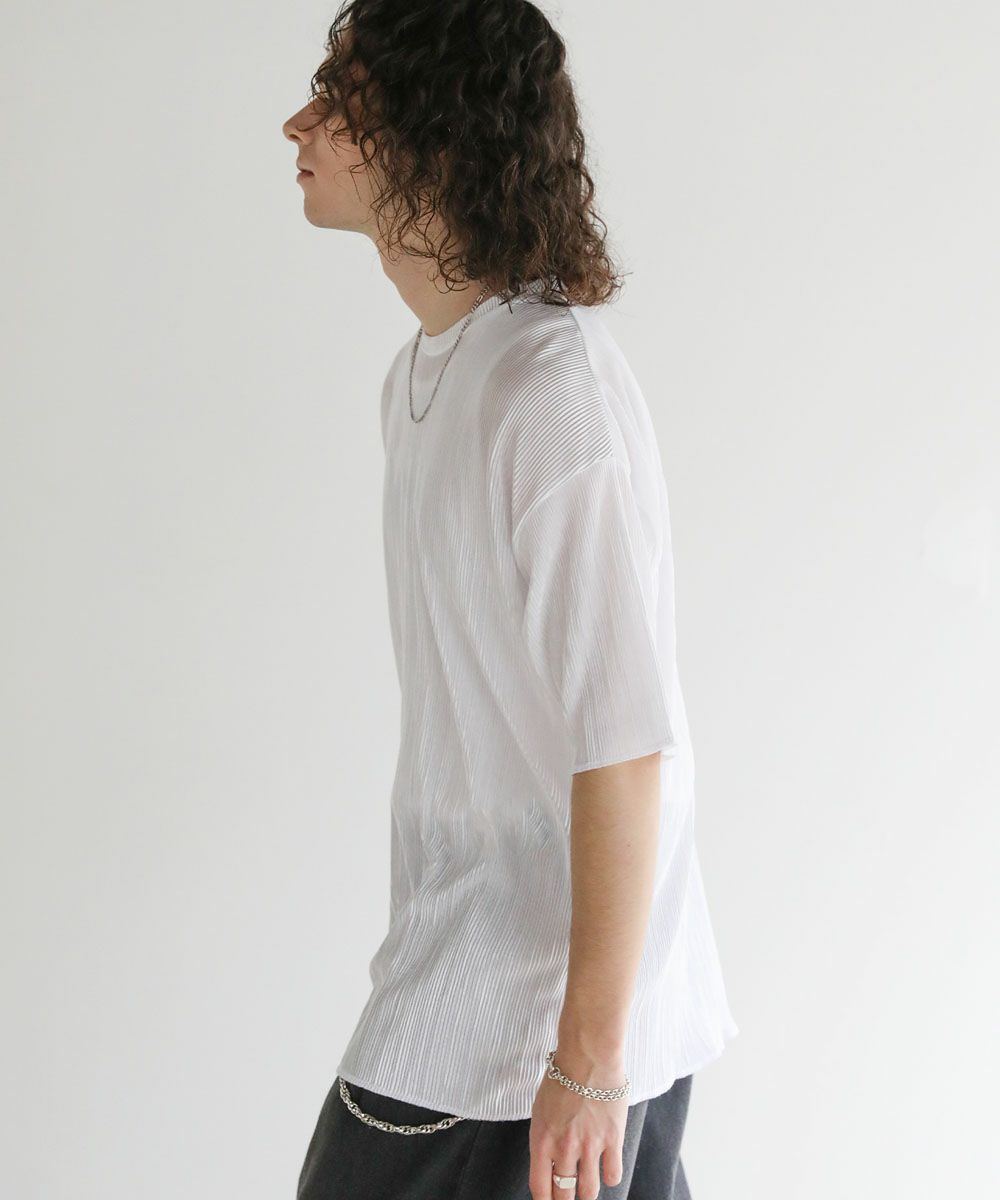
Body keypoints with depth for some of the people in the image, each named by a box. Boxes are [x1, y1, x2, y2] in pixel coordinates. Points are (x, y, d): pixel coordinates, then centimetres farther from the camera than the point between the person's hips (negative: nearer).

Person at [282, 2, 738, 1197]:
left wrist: (591, 1054, -21)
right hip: (462, 962, 8)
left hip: (546, 1004, -8)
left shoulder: (557, 392, -22)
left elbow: (627, 745, -24)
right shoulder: (422, 373, 9)